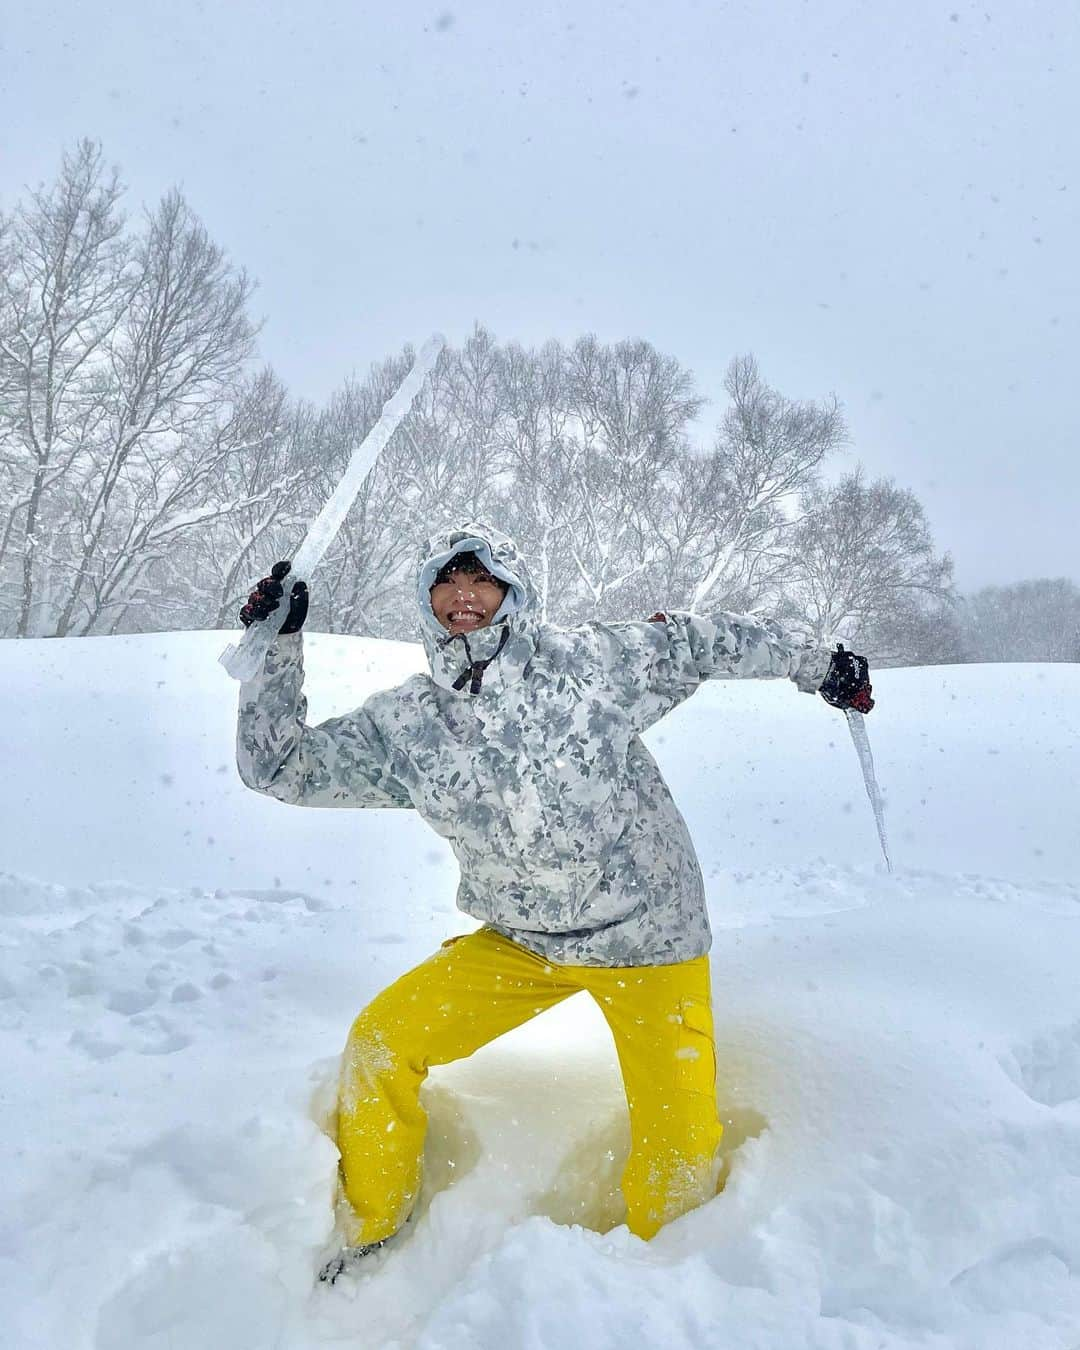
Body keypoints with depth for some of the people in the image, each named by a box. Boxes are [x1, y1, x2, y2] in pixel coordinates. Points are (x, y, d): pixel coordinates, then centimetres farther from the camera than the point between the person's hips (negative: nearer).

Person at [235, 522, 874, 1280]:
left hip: (650, 939, -2)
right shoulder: (405, 722, -6)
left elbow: (701, 643, -1)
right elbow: (280, 765, -3)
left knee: (680, 1150, -3)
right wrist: (278, 645, -12)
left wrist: (817, 667, 9)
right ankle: (371, 1238, 25)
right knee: (380, 1045, -1)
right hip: (519, 942, 3)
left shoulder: (591, 662, -14)